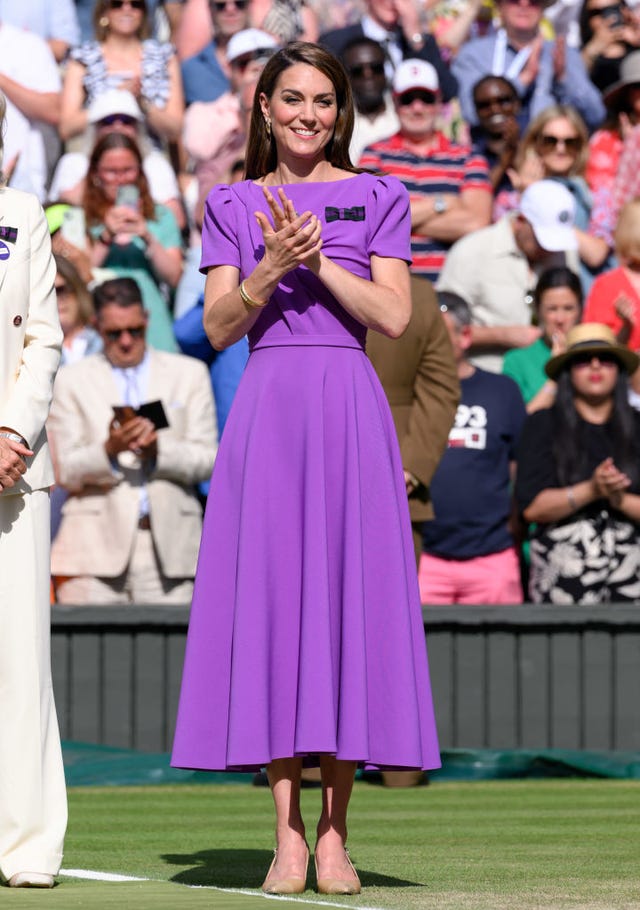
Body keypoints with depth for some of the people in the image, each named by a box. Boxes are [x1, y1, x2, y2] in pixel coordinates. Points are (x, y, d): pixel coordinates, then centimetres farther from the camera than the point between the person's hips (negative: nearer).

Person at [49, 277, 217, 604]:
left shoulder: (190, 374, 16)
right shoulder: (70, 380, 13)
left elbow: (207, 461, 9)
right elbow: (64, 472, 5)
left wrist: (159, 449, -10)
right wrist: (109, 450, -15)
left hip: (170, 547, 1)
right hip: (97, 546, -1)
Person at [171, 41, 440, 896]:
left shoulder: (377, 198, 9)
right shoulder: (232, 205, 13)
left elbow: (394, 317, -1)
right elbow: (218, 327, 4)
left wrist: (318, 258, -10)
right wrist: (273, 265, -11)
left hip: (349, 409, -1)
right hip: (266, 408, 1)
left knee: (348, 596, -4)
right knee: (269, 600, -5)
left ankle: (334, 833, 1)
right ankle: (287, 835, -2)